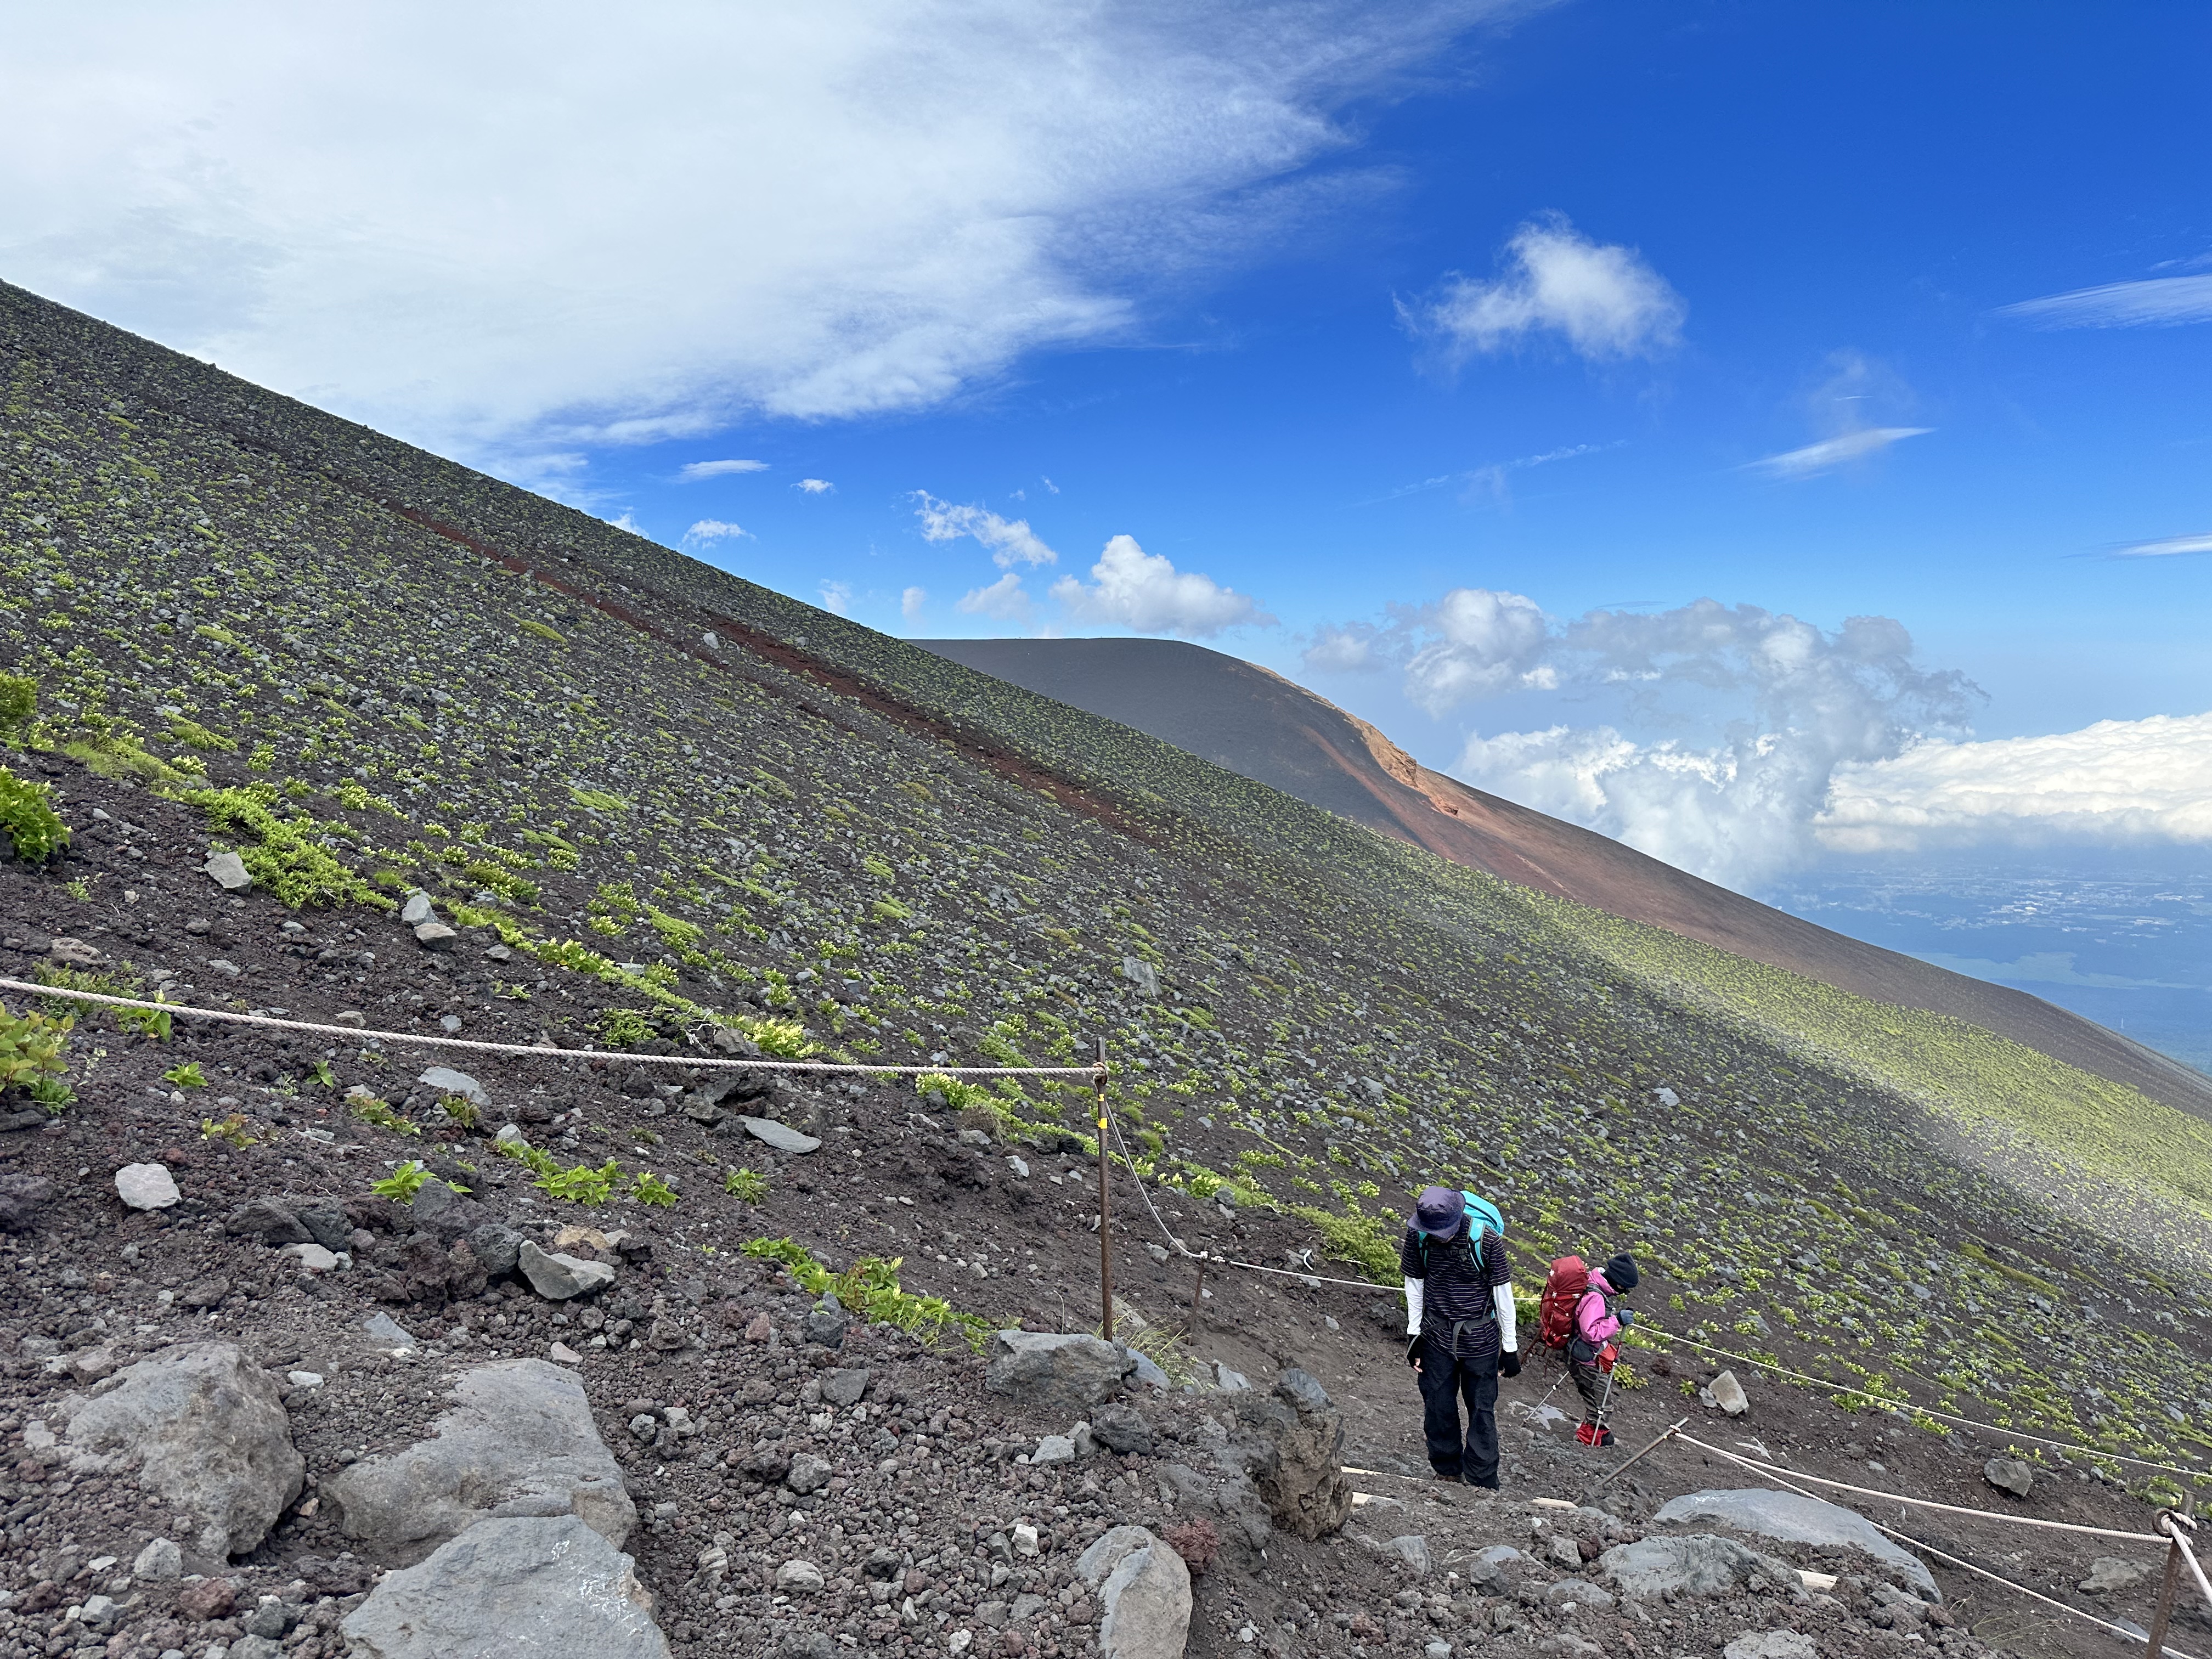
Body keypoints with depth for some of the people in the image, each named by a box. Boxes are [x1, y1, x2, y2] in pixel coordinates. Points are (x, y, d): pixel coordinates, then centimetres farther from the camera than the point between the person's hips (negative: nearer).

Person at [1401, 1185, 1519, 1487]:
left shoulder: (1485, 1237, -22)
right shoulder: (1417, 1233, -14)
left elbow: (1503, 1293, -11)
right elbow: (1414, 1283, 1)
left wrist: (1510, 1347, -4)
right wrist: (1414, 1334, 5)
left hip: (1480, 1338, -2)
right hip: (1437, 1336, 3)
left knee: (1482, 1413, 5)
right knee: (1437, 1409, 11)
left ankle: (1481, 1487, 17)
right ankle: (1446, 1473, 30)